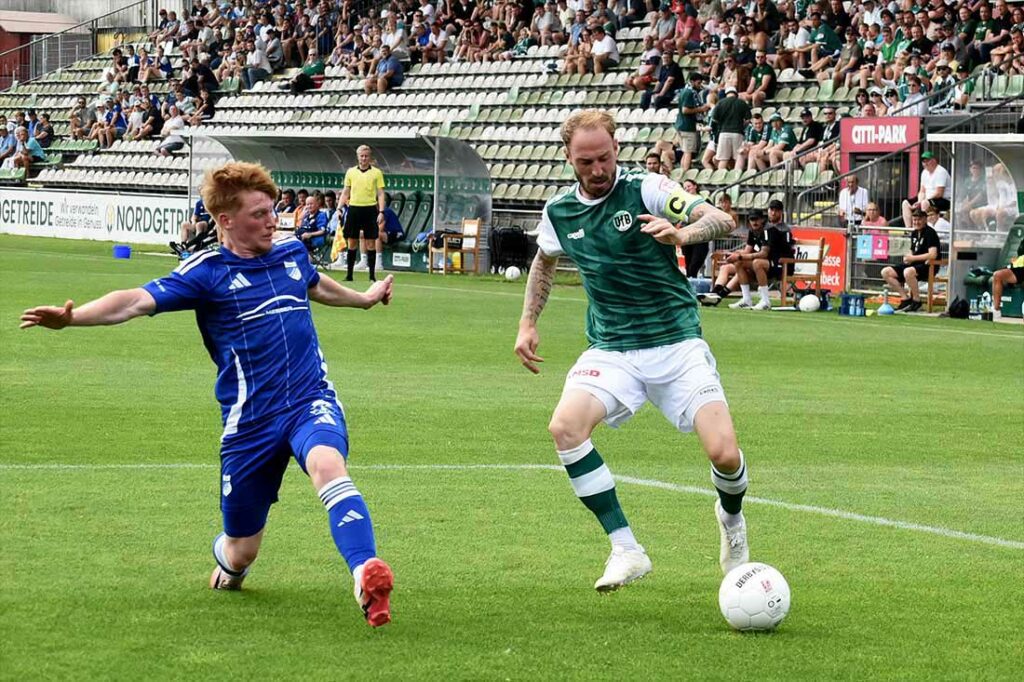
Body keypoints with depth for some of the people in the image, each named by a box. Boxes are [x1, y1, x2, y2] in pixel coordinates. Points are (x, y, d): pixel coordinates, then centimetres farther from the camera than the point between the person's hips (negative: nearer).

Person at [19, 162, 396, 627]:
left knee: (327, 465, -35)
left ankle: (367, 578, -49)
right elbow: (139, 300, -19)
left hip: (311, 401, 2)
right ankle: (224, 558, 46)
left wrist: (364, 298, 54)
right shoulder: (207, 273, -6)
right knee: (240, 553, 7)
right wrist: (72, 317, -36)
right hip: (250, 421, -2)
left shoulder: (292, 253, 9)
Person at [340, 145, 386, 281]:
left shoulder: (376, 173, 3)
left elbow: (380, 194, 1)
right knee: (352, 243, 4)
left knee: (370, 243, -1)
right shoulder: (350, 172, 9)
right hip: (354, 208, 2)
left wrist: (381, 212, -8)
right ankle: (349, 274, 9)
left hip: (370, 209, -2)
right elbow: (345, 192, 13)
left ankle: (372, 275, 3)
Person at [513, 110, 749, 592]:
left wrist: (682, 234, -38)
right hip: (610, 350, 3)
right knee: (565, 427, -26)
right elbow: (544, 262, 27)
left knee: (724, 454, -17)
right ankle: (625, 550, -18)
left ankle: (731, 518, 22)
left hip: (677, 344, -3)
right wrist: (527, 325, 19)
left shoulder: (645, 190, -9)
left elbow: (721, 221, -18)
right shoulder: (558, 213, 5)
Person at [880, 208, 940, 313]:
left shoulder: (930, 233, -10)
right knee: (885, 272, -2)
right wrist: (908, 258, -3)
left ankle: (917, 301, -21)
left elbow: (933, 255, -20)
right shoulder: (914, 233, 15)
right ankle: (906, 298, 0)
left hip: (928, 266, -9)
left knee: (908, 272, -40)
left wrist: (912, 258, -16)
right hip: (914, 265, 9)